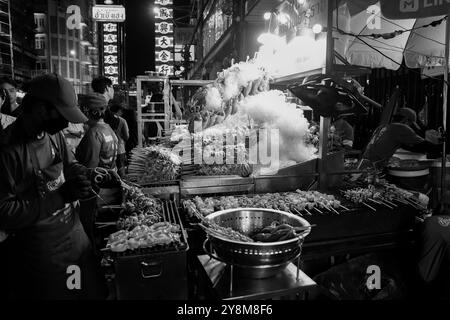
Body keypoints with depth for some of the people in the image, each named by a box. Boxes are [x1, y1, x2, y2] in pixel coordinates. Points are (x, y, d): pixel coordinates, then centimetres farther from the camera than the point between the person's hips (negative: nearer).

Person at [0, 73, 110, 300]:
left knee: (94, 291, 20)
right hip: (41, 251, -6)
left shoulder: (54, 135, -1)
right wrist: (61, 196, -26)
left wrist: (88, 175, -7)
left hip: (76, 235, 7)